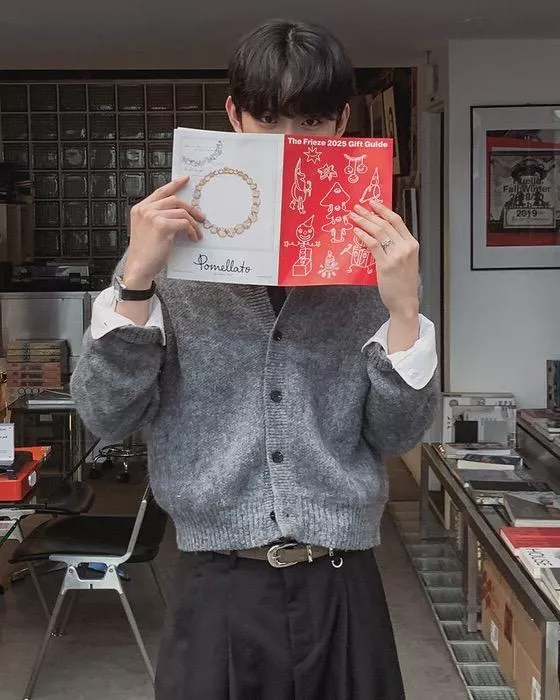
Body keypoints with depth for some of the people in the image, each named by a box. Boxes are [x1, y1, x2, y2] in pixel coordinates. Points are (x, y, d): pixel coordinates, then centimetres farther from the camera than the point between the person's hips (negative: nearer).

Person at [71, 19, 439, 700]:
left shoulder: (373, 256, 0)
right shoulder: (171, 249, -2)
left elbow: (397, 434, 0)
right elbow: (106, 416, -4)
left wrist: (404, 307, -14)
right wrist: (136, 280, -15)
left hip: (342, 590, 1)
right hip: (217, 590, -1)